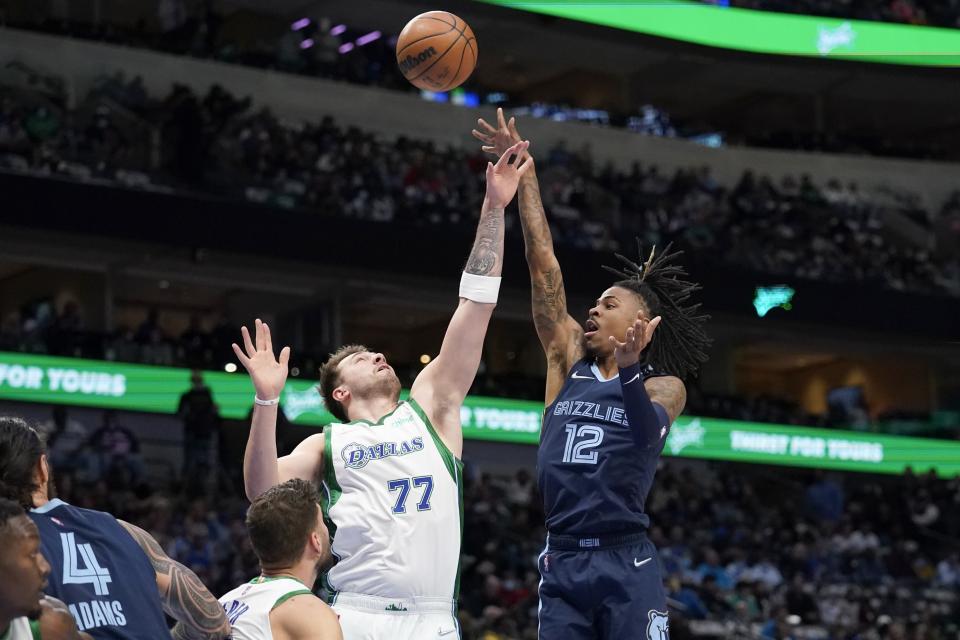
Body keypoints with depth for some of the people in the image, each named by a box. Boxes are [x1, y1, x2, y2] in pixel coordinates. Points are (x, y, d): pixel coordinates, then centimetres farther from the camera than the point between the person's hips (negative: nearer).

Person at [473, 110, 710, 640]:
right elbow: (543, 265, 9)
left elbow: (647, 434, -19)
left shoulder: (664, 386, 4)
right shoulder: (569, 362, 13)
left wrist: (629, 368, -36)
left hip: (626, 565, -4)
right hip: (561, 563, 4)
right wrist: (525, 174, 6)